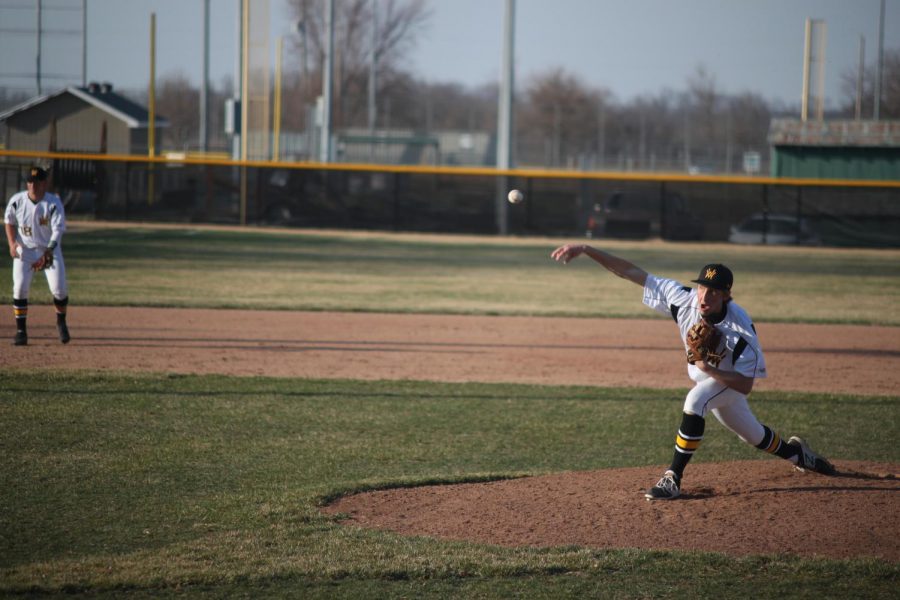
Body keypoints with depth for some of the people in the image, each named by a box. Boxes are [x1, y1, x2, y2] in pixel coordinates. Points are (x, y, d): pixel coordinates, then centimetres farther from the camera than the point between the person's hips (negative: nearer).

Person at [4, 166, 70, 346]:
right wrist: (12, 243, -9)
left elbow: (57, 231, -20)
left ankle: (61, 322, 19)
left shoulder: (54, 203, -17)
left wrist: (47, 255, -29)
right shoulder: (17, 201, -10)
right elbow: (9, 222, 7)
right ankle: (21, 330, -1)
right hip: (24, 250, 1)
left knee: (59, 288, -10)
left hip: (49, 250, -1)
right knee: (20, 288, -12)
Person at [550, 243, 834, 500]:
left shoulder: (741, 329, -37)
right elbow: (630, 271, -29)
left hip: (730, 380, -5)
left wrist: (707, 367, -43)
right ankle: (794, 452, 53)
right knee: (752, 434, 22)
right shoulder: (684, 299, -29)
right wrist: (585, 250, -34)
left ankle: (673, 479, -26)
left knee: (694, 402, -33)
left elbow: (745, 385, -32)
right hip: (704, 377, 5)